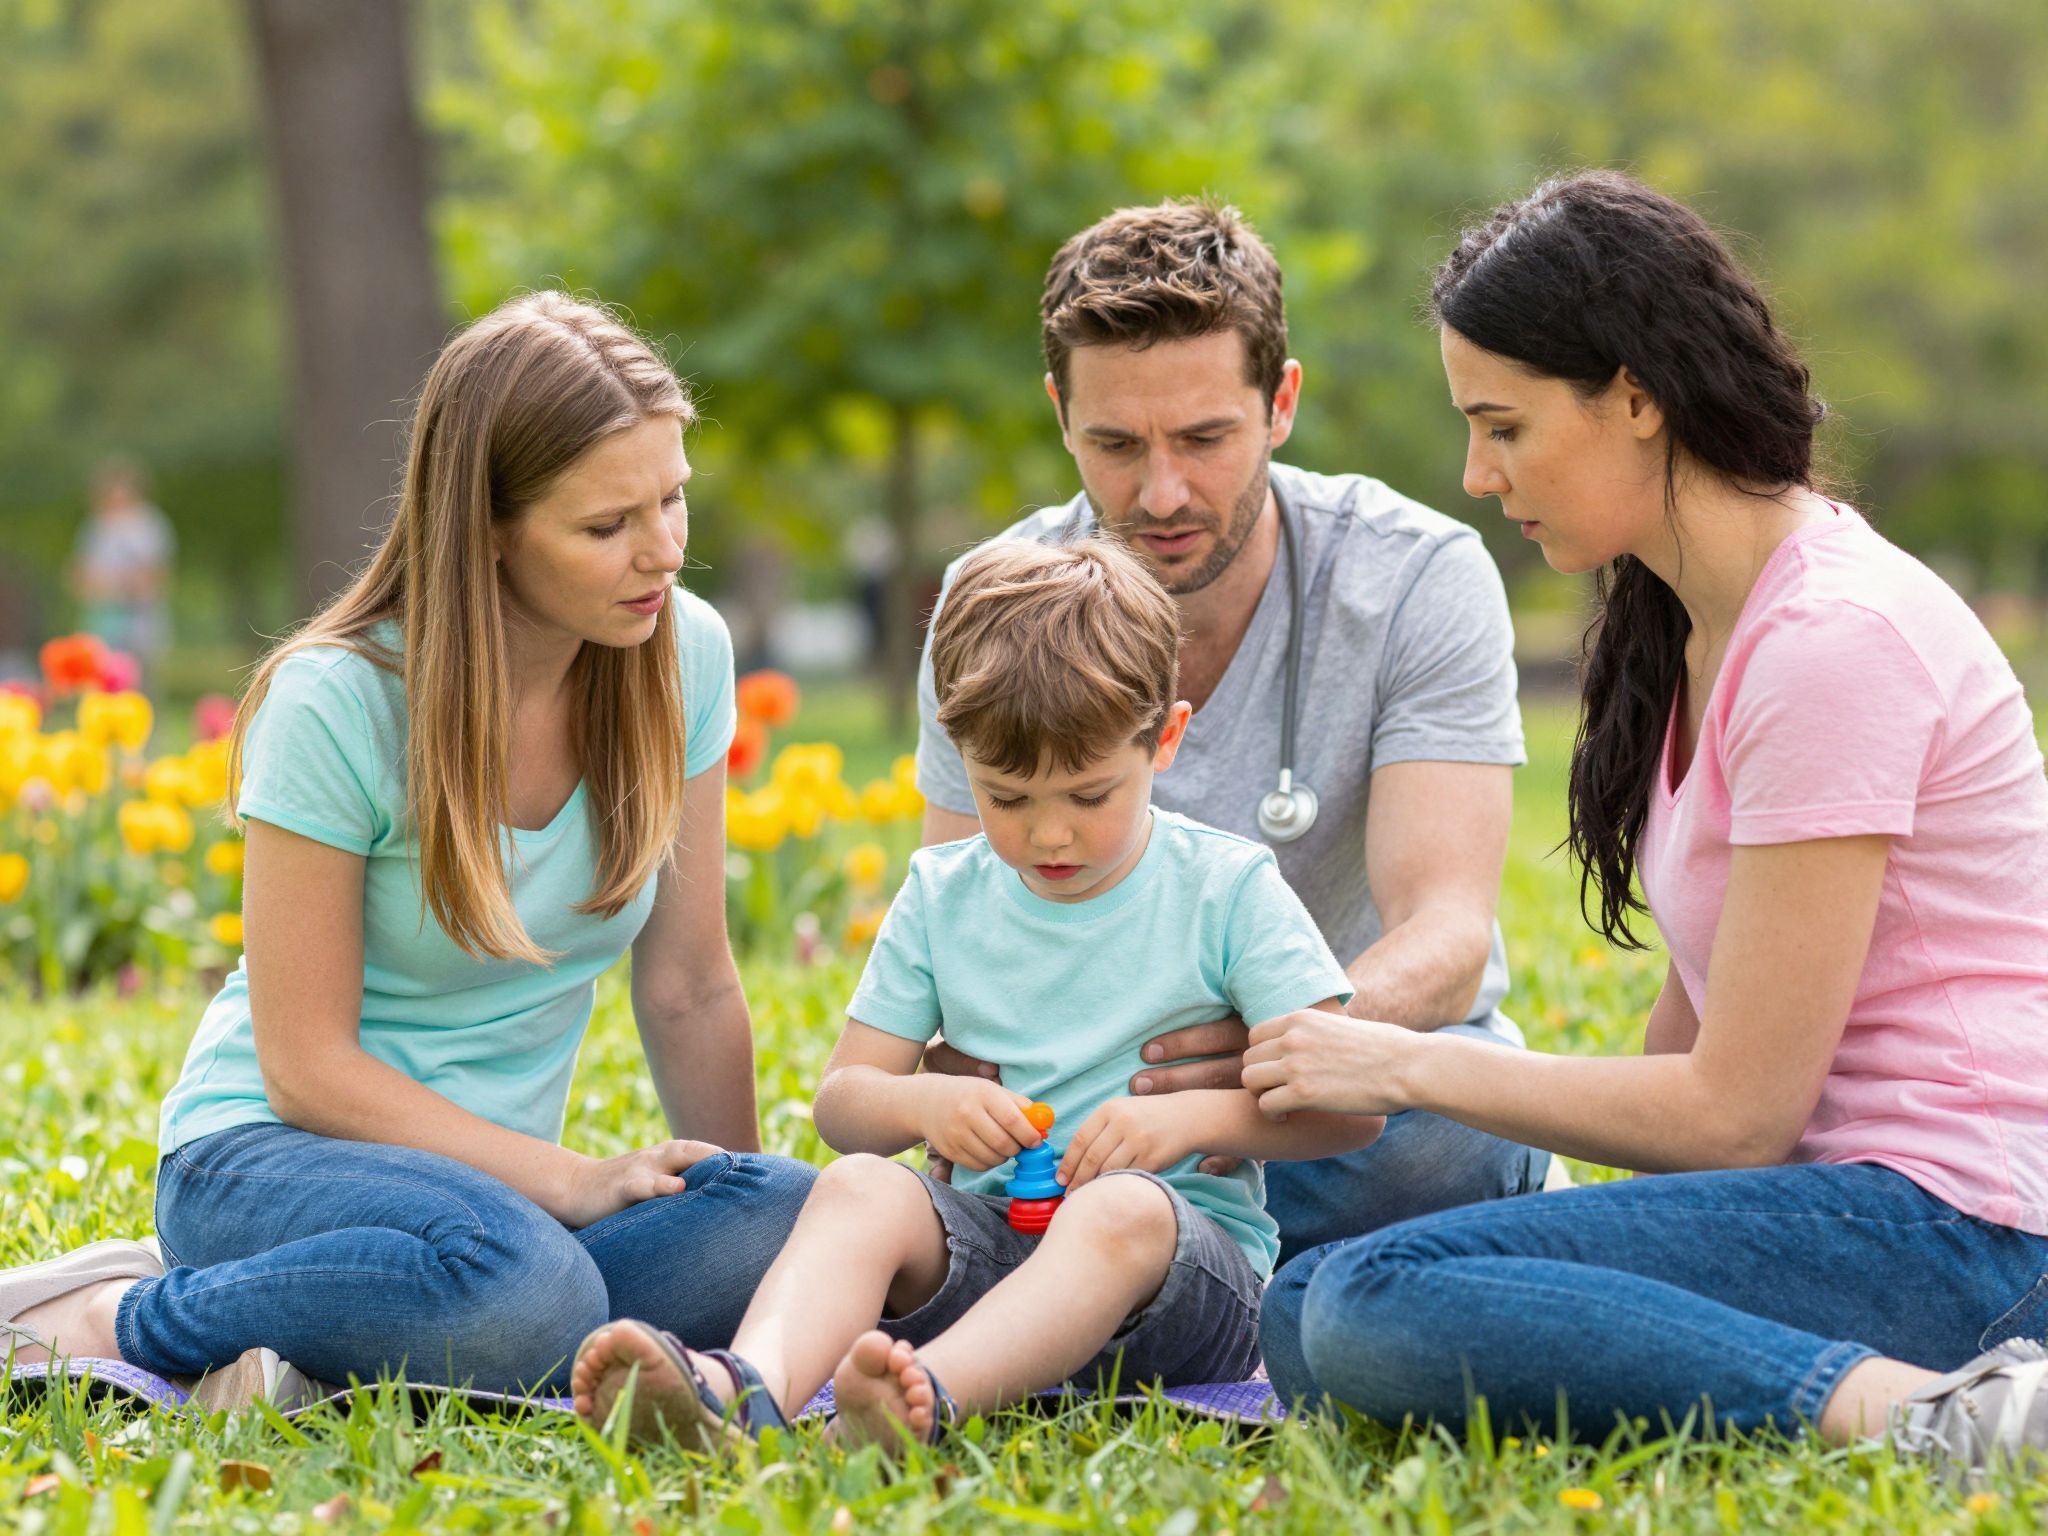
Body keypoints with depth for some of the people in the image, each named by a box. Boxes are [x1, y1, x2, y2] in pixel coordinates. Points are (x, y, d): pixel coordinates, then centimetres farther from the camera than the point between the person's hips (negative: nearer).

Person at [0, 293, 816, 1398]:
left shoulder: (684, 656, -3)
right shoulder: (336, 702, -18)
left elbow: (690, 990, 3)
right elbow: (308, 1067, -16)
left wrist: (744, 1202, -8)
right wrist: (570, 1181, -22)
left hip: (490, 1175, 6)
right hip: (265, 1153, -6)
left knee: (803, 1224, -27)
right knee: (527, 1291, -39)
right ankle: (117, 1321, -14)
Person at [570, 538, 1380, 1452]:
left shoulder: (1228, 888, 1)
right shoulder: (942, 896, 12)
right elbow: (841, 1097, 13)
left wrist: (1193, 1116, -20)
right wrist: (921, 1103, -10)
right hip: (991, 1234, 3)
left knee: (1120, 1209, -37)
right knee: (861, 1184, -27)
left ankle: (932, 1391, -62)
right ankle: (749, 1386, -56)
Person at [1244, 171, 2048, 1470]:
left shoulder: (1833, 639, -15)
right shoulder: (1694, 624, 15)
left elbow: (1734, 1113, -15)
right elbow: (1697, 1046, 16)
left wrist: (1417, 1070, -5)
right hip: (1830, 1187, 11)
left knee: (1375, 1311, -23)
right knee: (1306, 1316, 2)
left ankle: (1909, 1411, -27)